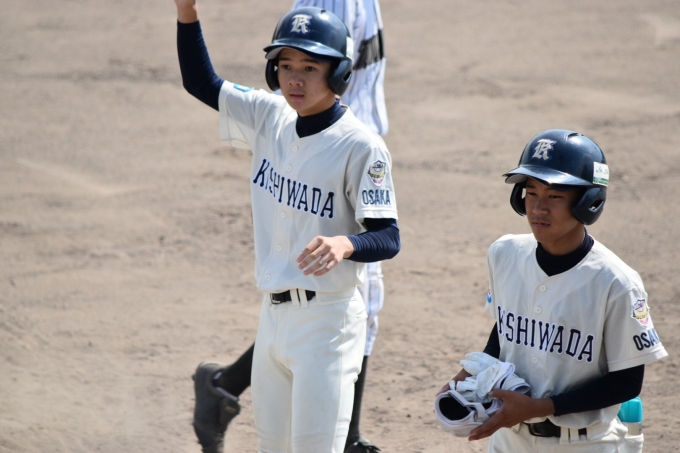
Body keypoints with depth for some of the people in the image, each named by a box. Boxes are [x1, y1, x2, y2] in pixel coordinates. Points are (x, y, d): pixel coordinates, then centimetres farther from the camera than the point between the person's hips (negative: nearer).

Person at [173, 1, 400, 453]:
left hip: (327, 319, -7)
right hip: (274, 313, 7)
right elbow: (201, 82, 10)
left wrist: (343, 244, -39)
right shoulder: (269, 117, 3)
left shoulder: (361, 145, -16)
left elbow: (388, 239, -18)